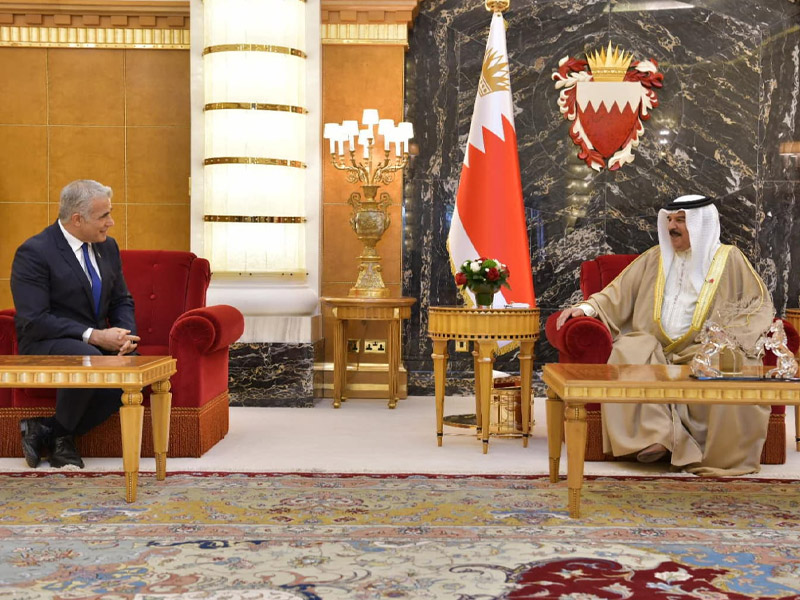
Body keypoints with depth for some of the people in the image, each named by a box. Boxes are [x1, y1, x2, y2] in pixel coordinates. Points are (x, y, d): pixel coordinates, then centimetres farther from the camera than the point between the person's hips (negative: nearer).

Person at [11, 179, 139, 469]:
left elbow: (122, 301, 14)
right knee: (87, 359, -38)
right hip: (45, 346, -6)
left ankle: (47, 431, -8)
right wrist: (93, 336, -26)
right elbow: (33, 321, -20)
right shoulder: (33, 253, -14)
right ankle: (60, 432, -8)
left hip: (97, 342, 6)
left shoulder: (107, 247, 8)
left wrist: (125, 335, -9)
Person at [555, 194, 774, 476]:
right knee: (629, 351, -30)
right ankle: (657, 434, -36)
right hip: (655, 349, 2)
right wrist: (587, 307, -3)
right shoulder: (655, 258, 18)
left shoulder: (728, 259, 10)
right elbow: (618, 294, 16)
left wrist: (729, 337, -11)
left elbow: (759, 302, 5)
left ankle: (719, 453, -21)